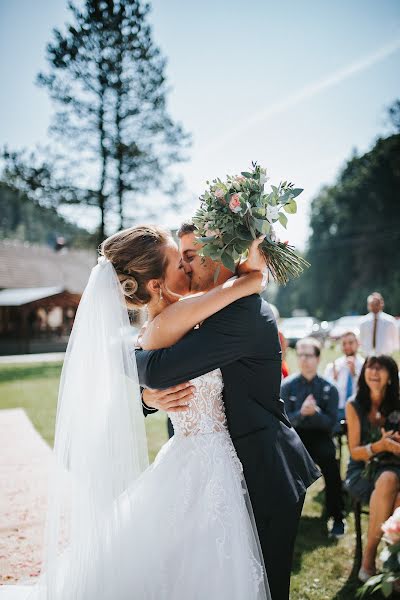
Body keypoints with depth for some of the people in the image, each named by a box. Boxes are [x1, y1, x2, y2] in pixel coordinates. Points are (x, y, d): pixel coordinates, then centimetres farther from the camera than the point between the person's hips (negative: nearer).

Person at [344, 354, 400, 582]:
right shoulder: (355, 406, 1)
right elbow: (354, 452, -1)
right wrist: (380, 446, -20)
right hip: (362, 471, -1)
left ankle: (370, 554, -29)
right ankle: (371, 554, -25)